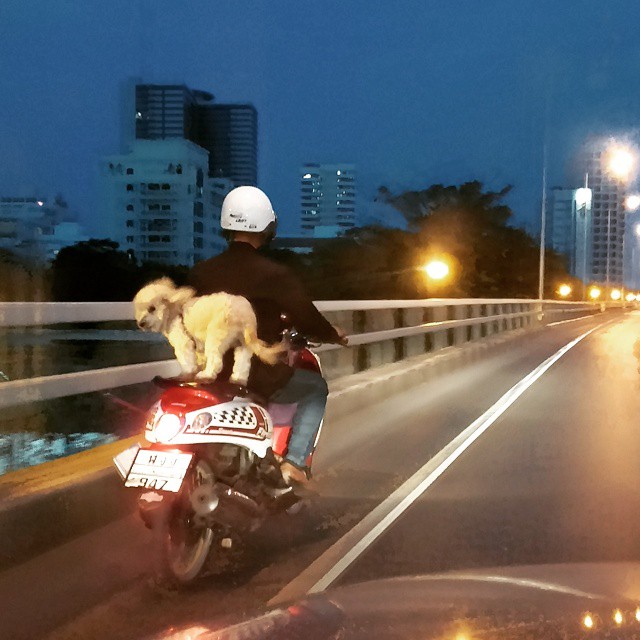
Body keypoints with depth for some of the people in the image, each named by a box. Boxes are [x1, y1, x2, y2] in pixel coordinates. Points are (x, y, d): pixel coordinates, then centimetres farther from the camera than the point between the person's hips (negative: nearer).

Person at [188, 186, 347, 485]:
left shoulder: (201, 272, 0)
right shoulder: (275, 275, -14)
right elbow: (307, 320, -7)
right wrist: (334, 335, 15)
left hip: (211, 376, 5)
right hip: (260, 376, -5)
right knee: (316, 387, 20)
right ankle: (294, 462, 6)